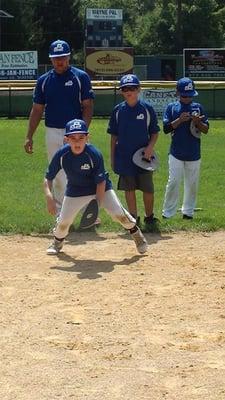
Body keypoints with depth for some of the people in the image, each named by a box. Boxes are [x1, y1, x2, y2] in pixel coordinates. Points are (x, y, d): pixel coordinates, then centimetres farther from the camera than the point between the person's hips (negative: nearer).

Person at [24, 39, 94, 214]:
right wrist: (29, 137, 5)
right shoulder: (44, 80, 8)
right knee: (58, 176, 9)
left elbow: (88, 106, -5)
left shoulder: (81, 77, -2)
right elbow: (37, 109, 11)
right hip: (53, 133, 4)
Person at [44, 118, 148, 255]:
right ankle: (58, 242, 31)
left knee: (119, 213, -12)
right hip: (75, 191, 2)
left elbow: (101, 182, -20)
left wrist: (97, 204, -29)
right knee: (64, 221, -3)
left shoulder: (94, 154, -28)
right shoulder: (61, 155, -23)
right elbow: (48, 179, -16)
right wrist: (49, 196, -34)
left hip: (100, 189, -2)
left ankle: (137, 233, 17)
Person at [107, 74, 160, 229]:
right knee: (129, 188, 7)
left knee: (148, 189, 2)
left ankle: (149, 216, 19)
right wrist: (112, 157, 6)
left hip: (143, 157, -1)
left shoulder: (147, 108, -3)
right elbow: (114, 136, 7)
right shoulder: (118, 110, 2)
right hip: (124, 157, 2)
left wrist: (150, 147, -14)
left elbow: (155, 132, 3)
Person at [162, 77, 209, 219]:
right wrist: (180, 120, -17)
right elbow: (166, 128, -3)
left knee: (192, 184, 7)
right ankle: (167, 213, 1)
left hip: (194, 154, 2)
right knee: (173, 182, -5)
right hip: (176, 153, -2)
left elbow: (206, 129, 5)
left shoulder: (198, 107, 7)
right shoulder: (172, 107, 3)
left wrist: (197, 121, -15)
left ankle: (188, 211, 18)